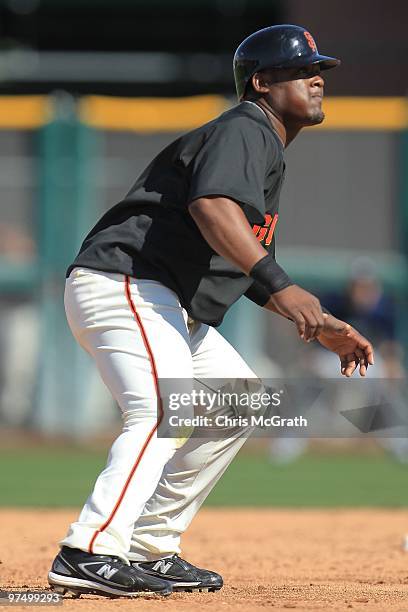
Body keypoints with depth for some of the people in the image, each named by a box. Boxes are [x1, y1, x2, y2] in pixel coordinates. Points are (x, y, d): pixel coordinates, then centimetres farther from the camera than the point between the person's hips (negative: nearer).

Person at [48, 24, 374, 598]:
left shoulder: (268, 151, 25)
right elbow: (212, 205, -30)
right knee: (165, 414, -27)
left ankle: (149, 550, 13)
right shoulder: (244, 131, -9)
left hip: (169, 312, 11)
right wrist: (279, 286, -38)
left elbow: (245, 266, 28)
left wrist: (322, 327, 18)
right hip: (123, 285, -11)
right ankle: (89, 553, -38)